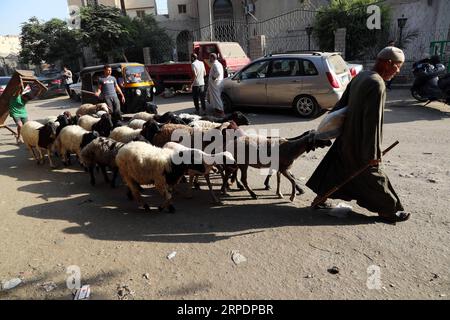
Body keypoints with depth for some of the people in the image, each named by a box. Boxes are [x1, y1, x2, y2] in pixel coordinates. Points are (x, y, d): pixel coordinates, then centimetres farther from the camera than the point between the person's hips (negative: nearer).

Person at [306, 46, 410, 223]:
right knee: (372, 175, 7)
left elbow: (342, 103, 13)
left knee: (337, 168, 17)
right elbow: (373, 121, -24)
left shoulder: (360, 76, 6)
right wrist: (373, 153, -20)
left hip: (347, 137, 8)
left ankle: (320, 199, 27)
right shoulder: (377, 84, -22)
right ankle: (389, 211, 25)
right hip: (360, 142, -8)